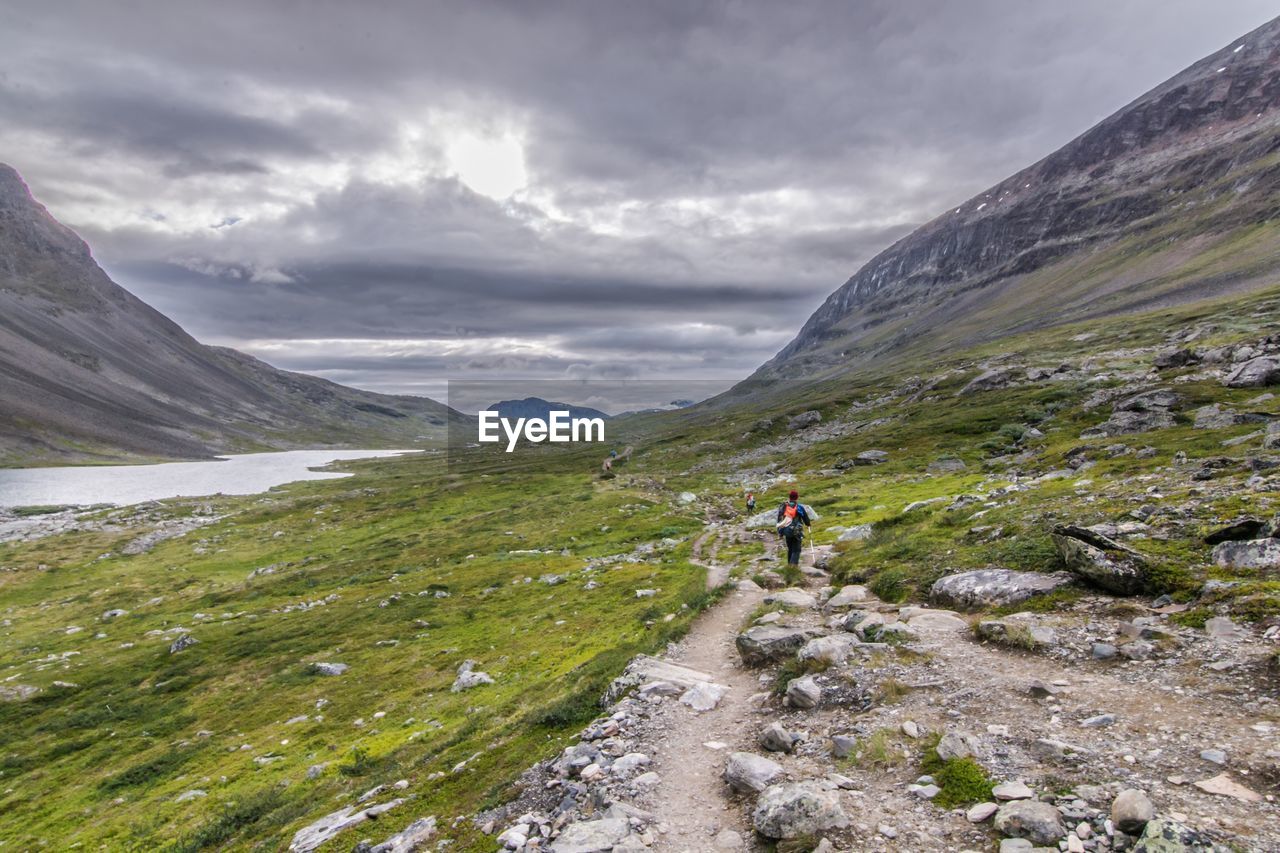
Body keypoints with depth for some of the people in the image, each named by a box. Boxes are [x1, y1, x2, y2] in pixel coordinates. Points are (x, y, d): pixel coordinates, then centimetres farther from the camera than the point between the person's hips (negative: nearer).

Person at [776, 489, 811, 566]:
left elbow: (779, 521, 8)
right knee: (796, 550, 1)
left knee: (790, 549, 21)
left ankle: (789, 565, 28)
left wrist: (780, 532, 19)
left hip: (786, 531, 4)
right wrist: (809, 524, 23)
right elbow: (806, 519, -1)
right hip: (797, 532, -4)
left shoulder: (783, 507, 3)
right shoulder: (799, 507, -9)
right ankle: (794, 564, -17)